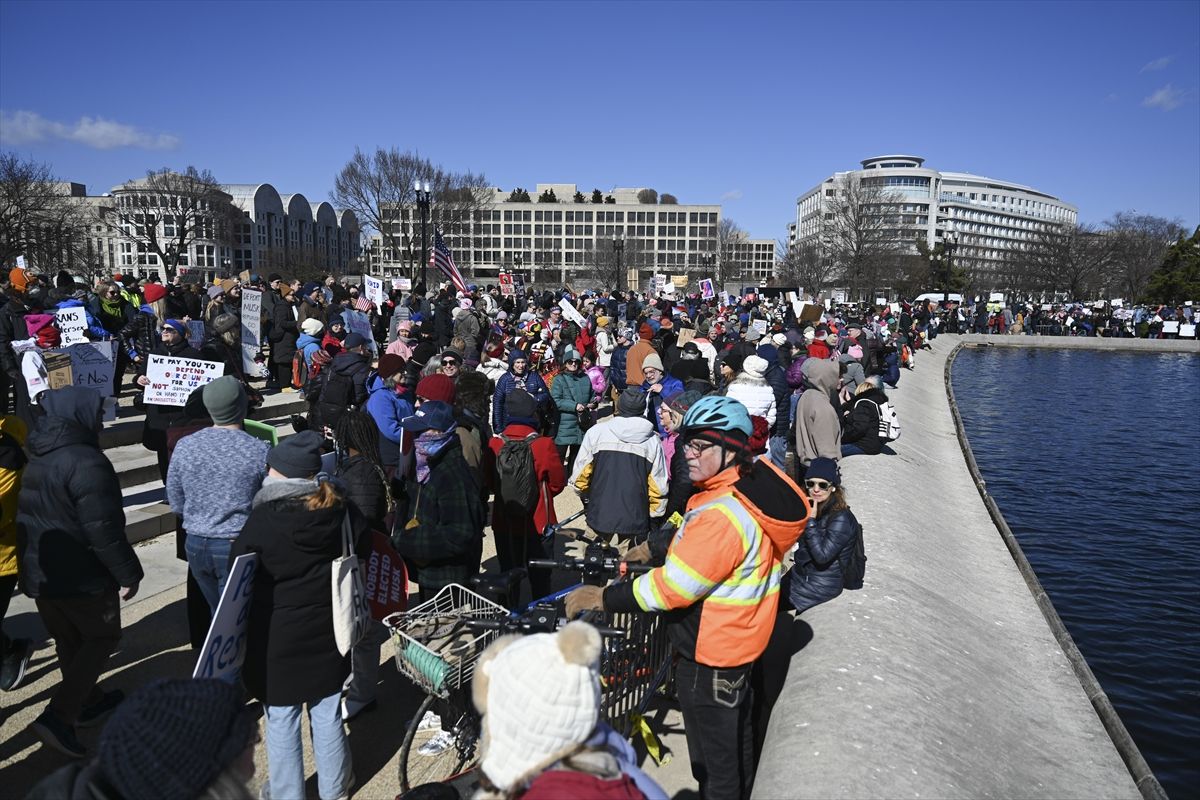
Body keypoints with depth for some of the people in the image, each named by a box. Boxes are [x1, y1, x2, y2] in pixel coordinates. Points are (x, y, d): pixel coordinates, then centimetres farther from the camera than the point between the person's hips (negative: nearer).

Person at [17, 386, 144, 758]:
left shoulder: (34, 458, 7)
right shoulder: (86, 462, -23)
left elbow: (29, 518, 17)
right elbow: (102, 528, -24)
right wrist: (128, 573, -17)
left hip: (37, 572, 9)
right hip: (82, 575, -8)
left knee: (69, 642, 21)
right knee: (102, 637, 8)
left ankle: (87, 702, 36)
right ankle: (59, 716, -1)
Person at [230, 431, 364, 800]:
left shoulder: (264, 519, -20)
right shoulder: (338, 509, -8)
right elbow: (362, 548, 8)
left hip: (278, 635, -4)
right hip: (328, 631, 4)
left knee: (281, 722, 14)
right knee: (328, 714, 18)